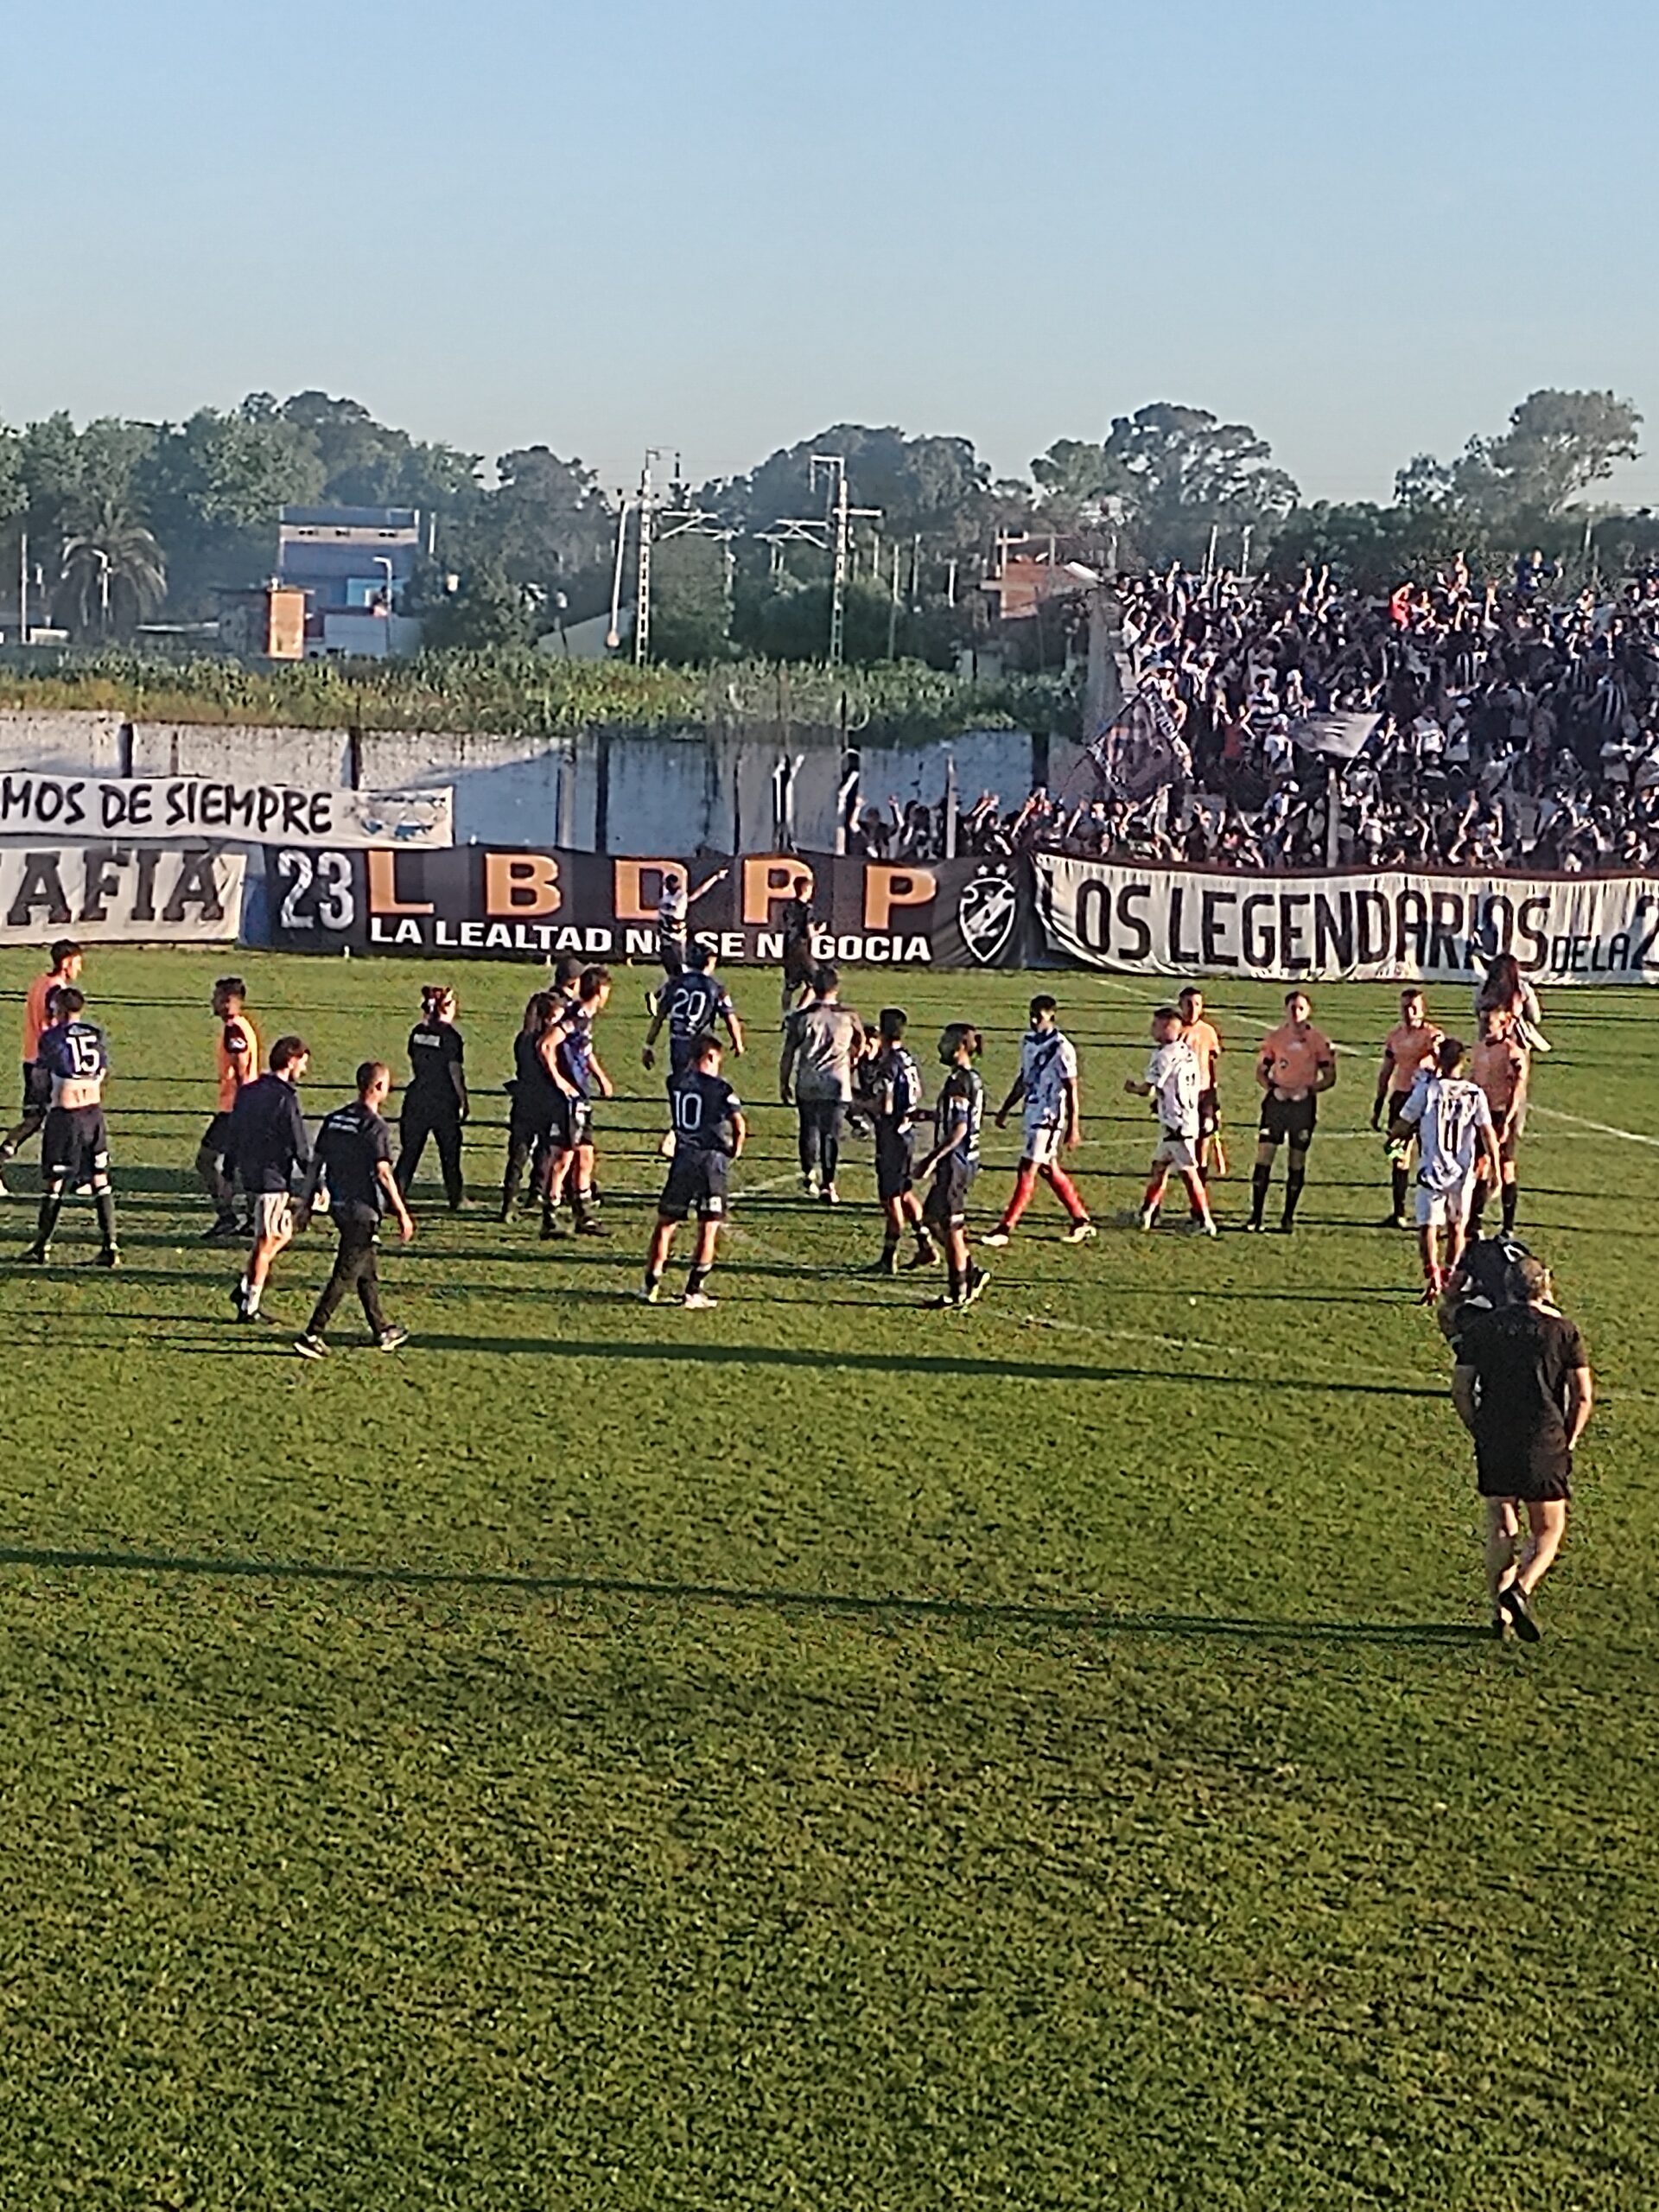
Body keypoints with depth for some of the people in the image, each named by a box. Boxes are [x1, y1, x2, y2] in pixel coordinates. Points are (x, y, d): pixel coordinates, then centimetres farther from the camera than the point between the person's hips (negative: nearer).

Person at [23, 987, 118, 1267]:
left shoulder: (51, 1037, -7)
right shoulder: (98, 1036, 5)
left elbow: (40, 1074, 7)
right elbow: (101, 1074, 11)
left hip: (64, 1115, -4)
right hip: (94, 1112, 4)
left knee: (53, 1182, 5)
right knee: (100, 1180, 8)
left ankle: (41, 1246, 12)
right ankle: (111, 1246, 4)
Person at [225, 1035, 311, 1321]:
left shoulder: (248, 1091, 8)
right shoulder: (286, 1098, -16)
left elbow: (233, 1134, 15)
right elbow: (301, 1147, -15)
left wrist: (230, 1168, 25)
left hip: (248, 1175, 8)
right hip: (273, 1178, -8)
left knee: (283, 1233, 20)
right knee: (268, 1243, 1)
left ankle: (245, 1288, 13)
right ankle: (249, 1307, 5)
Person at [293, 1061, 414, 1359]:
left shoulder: (333, 1119, 7)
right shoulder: (376, 1127, -15)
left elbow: (315, 1164, 9)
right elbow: (383, 1174, -19)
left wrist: (306, 1204, 15)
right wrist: (402, 1214, -14)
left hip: (340, 1207, 8)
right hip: (363, 1211, -8)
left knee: (367, 1271, 19)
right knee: (345, 1275, -3)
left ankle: (382, 1331, 31)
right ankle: (312, 1335, -7)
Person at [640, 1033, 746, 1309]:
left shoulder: (675, 1081, 3)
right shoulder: (720, 1088, -10)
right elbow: (739, 1125, -15)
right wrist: (736, 1150, 1)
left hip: (683, 1158, 4)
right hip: (713, 1160, -3)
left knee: (666, 1222, 14)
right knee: (708, 1229, 6)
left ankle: (651, 1284, 16)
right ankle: (694, 1291, 5)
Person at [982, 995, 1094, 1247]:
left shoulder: (1061, 1048, -17)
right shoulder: (1028, 1042, 7)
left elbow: (1071, 1090, -14)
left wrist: (1074, 1127, -14)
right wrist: (1005, 1109, 22)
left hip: (1049, 1117, -9)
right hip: (1032, 1113, 9)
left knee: (1027, 1171, -6)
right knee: (1049, 1170, 15)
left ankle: (1005, 1227, -3)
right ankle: (1082, 1221, 26)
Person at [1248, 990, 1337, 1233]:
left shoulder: (1318, 1040, 0)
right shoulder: (1274, 1037, 6)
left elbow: (1329, 1076, 3)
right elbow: (1261, 1071, 11)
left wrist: (1309, 1090, -14)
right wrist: (1272, 1088, -8)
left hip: (1304, 1103, -1)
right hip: (1276, 1101, 1)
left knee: (1297, 1162, 3)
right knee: (1264, 1157, -6)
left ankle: (1288, 1216, 13)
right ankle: (1256, 1214, -1)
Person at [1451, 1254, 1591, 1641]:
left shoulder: (1481, 1327, 5)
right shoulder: (1563, 1331, 0)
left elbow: (1460, 1389, 4)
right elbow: (1584, 1397, -3)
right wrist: (1568, 1442, 8)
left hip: (1494, 1445, 2)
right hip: (1544, 1446, -2)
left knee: (1500, 1530, 14)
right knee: (1548, 1531, 9)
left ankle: (1500, 1611, 9)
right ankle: (1520, 1590, -15)